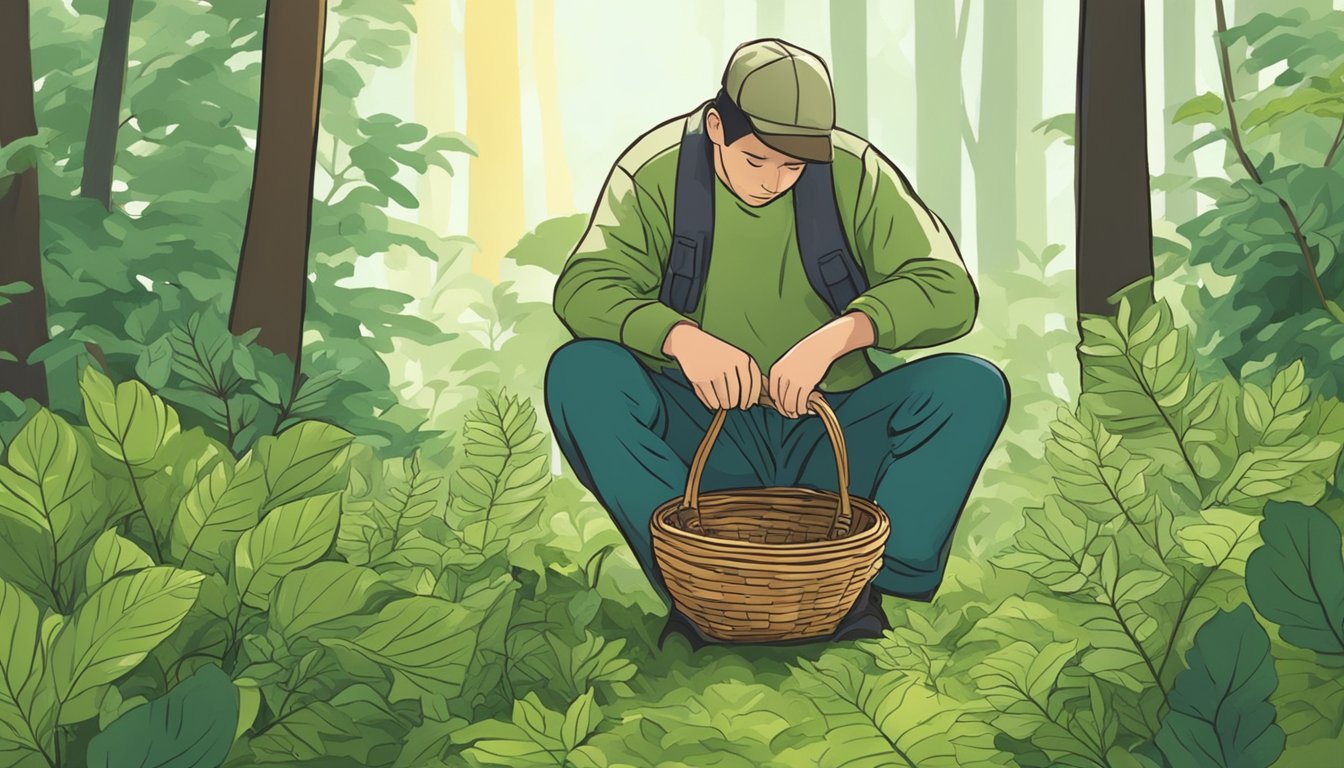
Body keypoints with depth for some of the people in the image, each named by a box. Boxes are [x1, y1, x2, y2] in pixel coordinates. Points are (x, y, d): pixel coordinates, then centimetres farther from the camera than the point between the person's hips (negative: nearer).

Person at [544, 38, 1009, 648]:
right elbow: (582, 288, -18)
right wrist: (682, 338, -37)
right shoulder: (657, 171, -6)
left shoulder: (855, 174, -5)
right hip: (699, 429, -1)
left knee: (975, 388, -23)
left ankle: (868, 579, -25)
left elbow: (949, 292, -13)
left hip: (831, 434, 1)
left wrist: (835, 336, -31)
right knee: (579, 373, -28)